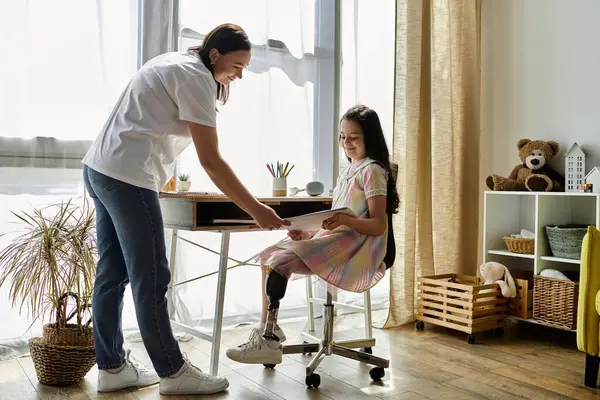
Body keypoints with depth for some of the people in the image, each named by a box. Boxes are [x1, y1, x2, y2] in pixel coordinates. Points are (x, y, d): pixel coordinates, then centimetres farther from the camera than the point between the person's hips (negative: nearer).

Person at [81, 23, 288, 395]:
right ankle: (173, 372, 8)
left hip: (102, 168, 10)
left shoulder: (175, 63, 18)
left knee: (112, 274, 11)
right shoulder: (196, 77, -12)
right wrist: (256, 210, -15)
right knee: (151, 280, -3)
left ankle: (112, 367, 20)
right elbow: (211, 160, -17)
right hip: (128, 177, -10)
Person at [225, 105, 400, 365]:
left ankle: (268, 337, -16)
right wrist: (309, 232, 3)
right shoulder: (348, 170, 22)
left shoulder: (372, 170, -5)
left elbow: (379, 226, -13)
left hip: (353, 246, -9)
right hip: (332, 239, 9)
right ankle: (267, 330, -5)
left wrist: (345, 220, -29)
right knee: (268, 255, -3)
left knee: (278, 261, -23)